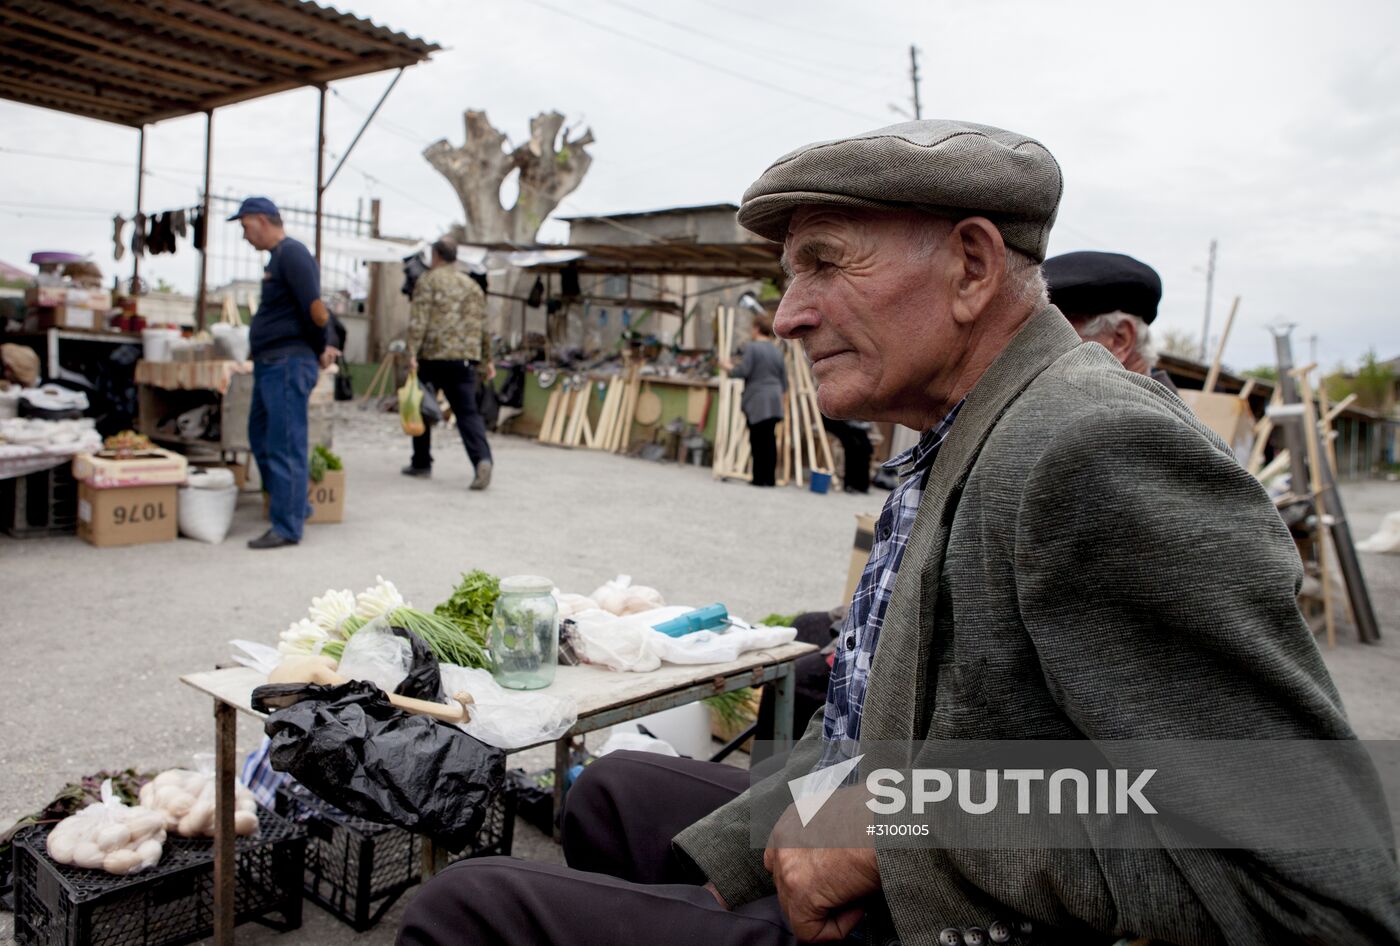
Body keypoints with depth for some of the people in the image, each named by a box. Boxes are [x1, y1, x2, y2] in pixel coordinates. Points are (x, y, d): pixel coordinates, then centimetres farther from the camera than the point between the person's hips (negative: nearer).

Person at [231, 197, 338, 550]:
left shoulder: (291, 254, -13)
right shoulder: (277, 257, 19)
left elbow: (317, 311, -20)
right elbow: (313, 313, 22)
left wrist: (320, 350, -5)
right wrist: (320, 349, 11)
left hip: (288, 363, -11)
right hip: (270, 363, 11)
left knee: (285, 445, -6)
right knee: (261, 437, 18)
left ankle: (287, 527, 0)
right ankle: (295, 505, 29)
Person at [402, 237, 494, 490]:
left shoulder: (428, 280, 1)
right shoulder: (472, 285, 17)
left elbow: (419, 320, -11)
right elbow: (482, 326, 19)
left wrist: (412, 353, -16)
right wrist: (487, 359, 26)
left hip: (432, 355, -3)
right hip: (464, 358, 3)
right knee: (468, 412, -3)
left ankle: (421, 463, 21)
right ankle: (482, 458, -25)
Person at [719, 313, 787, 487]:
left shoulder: (751, 347, -4)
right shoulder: (778, 352, 16)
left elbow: (744, 371, -10)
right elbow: (784, 381, 17)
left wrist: (729, 367, 8)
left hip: (757, 401, -6)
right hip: (775, 401, 6)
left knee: (758, 441, -3)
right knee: (770, 440, 6)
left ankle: (760, 479, -1)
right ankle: (770, 479, 7)